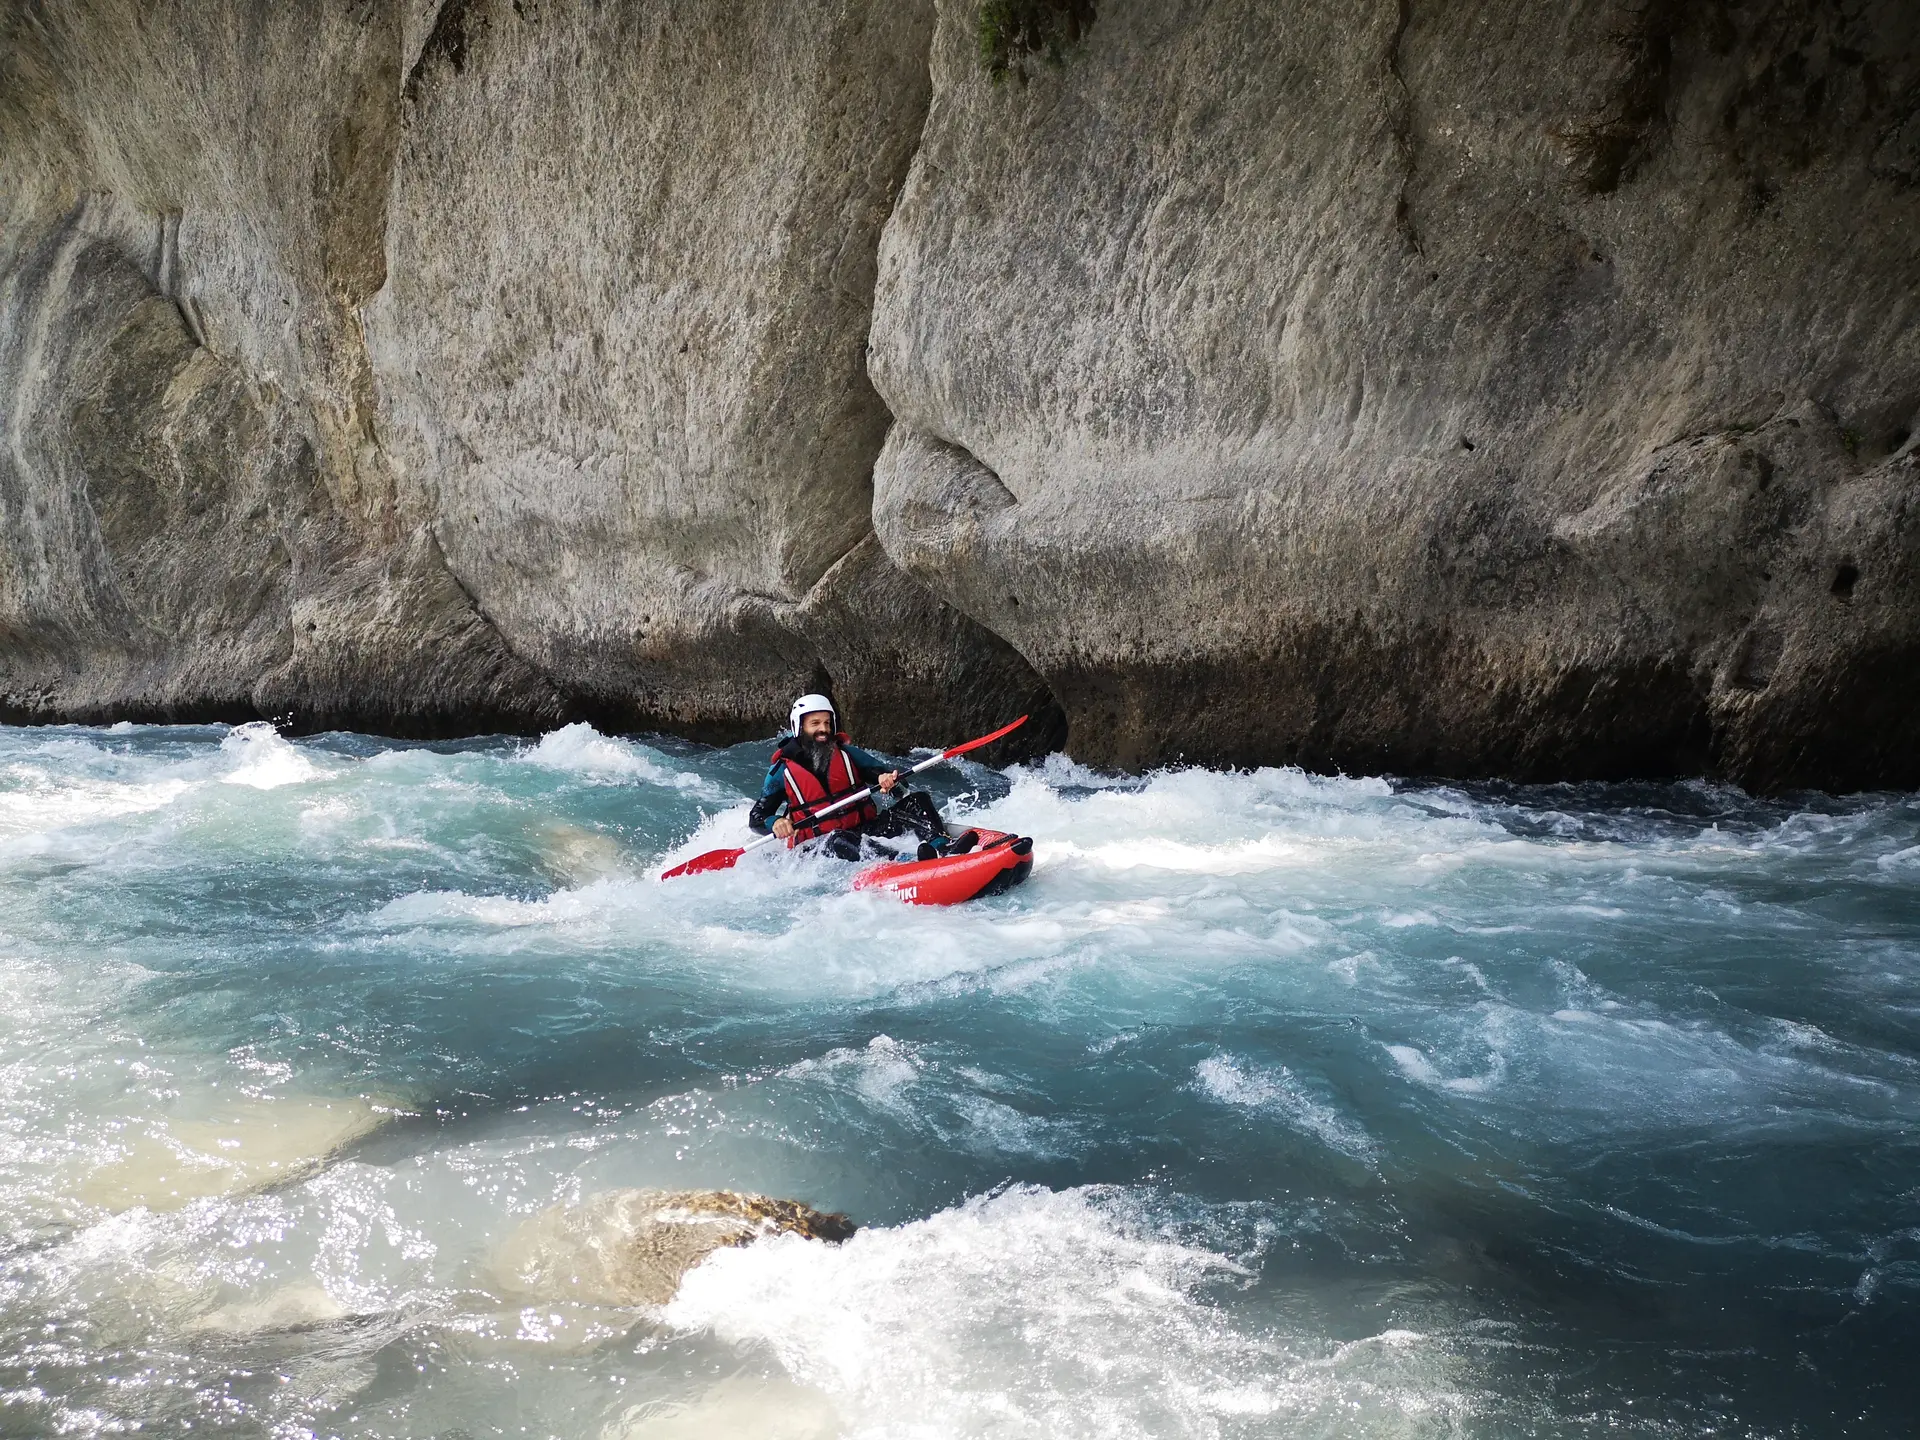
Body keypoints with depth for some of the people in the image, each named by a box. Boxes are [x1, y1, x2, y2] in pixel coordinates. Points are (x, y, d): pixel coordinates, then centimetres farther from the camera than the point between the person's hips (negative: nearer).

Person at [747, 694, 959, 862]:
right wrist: (775, 823, -20)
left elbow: (878, 771, 2)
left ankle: (942, 848, -43)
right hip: (817, 848, -4)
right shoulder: (782, 772, 4)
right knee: (840, 842, -40)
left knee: (917, 800, -14)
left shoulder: (847, 754, 11)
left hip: (864, 829, 4)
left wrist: (888, 780, -24)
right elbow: (756, 818, 4)